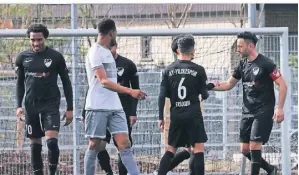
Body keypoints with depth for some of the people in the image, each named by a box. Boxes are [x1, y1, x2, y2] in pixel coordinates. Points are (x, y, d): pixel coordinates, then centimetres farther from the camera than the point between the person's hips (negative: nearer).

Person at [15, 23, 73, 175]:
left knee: (52, 141, -16)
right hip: (31, 105, 3)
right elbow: (20, 83, 14)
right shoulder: (22, 58, 5)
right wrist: (18, 105, 3)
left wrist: (70, 108, 2)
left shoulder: (56, 57, -2)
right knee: (35, 144, 6)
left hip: (51, 104, -3)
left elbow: (66, 83, 4)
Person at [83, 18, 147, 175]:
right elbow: (104, 81, -20)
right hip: (98, 107, -7)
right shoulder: (95, 52, -11)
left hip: (114, 107, 7)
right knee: (95, 145, 0)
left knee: (124, 143, -5)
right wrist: (130, 91, -30)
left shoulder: (107, 52, 17)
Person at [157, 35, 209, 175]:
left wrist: (161, 117, 7)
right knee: (198, 149, -1)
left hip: (176, 115, 3)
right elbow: (203, 93, 2)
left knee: (170, 150, 11)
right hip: (193, 114, -3)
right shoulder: (198, 70, -5)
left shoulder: (168, 70, 3)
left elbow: (162, 96, 1)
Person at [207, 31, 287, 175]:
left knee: (254, 146, -13)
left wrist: (279, 108, -18)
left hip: (263, 112, -7)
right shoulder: (242, 65, 8)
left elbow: (282, 85, -11)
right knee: (245, 149, 7)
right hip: (247, 112, 7)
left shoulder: (266, 64, -12)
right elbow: (229, 84, 17)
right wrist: (211, 86, 1)